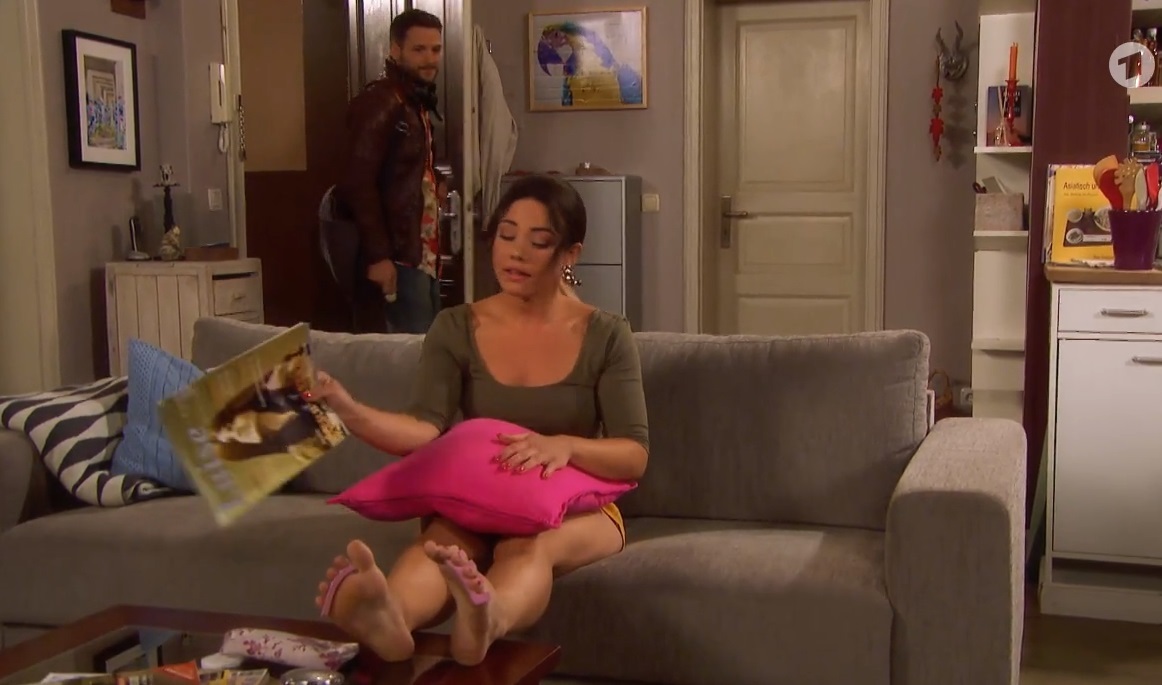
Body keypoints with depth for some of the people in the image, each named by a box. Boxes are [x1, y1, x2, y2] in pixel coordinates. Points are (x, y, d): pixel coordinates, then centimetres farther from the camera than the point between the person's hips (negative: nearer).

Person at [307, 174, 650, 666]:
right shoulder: (456, 329, 1)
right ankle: (388, 618, -70)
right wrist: (348, 410, -34)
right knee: (440, 539, -36)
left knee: (531, 543, -38)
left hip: (575, 509, -1)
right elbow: (425, 431, -14)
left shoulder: (606, 336, -2)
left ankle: (487, 622, -72)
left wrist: (565, 446, -29)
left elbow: (635, 457, -8)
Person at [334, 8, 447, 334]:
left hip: (421, 255, 10)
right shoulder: (379, 102, -13)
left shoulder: (416, 102, 16)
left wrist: (434, 185, 7)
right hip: (398, 258, -10)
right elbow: (358, 183, -20)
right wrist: (377, 256, -23)